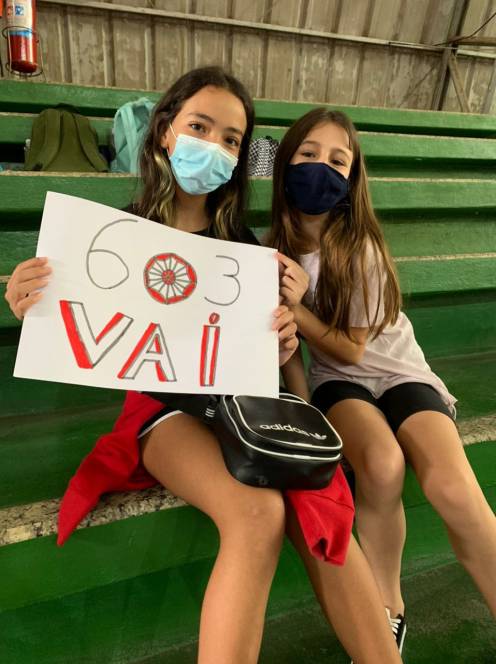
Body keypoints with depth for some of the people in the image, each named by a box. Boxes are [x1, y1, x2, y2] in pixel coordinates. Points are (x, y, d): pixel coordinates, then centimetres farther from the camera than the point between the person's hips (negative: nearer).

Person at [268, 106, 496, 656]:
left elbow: (351, 348, -13)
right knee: (383, 466, -31)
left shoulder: (360, 247, -16)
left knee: (451, 487, -27)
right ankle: (388, 610, -4)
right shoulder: (274, 249, -4)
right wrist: (303, 407, -13)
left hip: (397, 371, -1)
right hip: (336, 380, 2)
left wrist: (294, 305, -23)